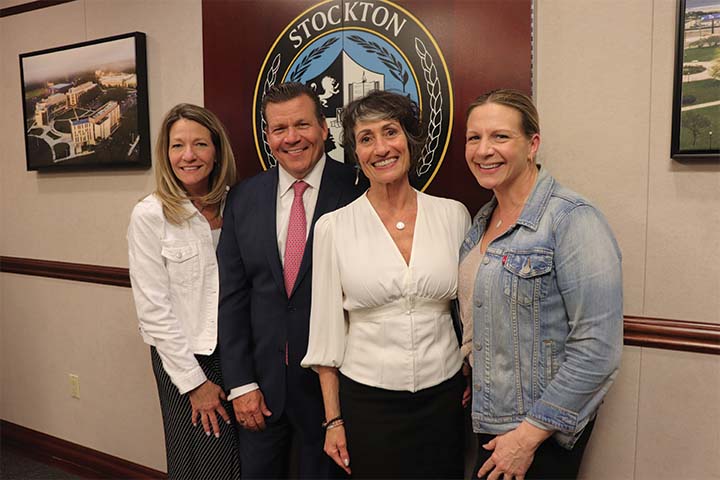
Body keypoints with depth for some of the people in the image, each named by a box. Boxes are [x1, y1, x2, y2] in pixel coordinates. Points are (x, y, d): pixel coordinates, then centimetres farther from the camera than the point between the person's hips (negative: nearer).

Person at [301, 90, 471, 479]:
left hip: (444, 395, 2)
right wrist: (333, 420, -1)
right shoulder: (333, 227, -6)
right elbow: (327, 328, -2)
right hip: (366, 399, -1)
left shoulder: (454, 214, -2)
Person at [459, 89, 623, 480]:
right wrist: (468, 371, 8)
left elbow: (597, 348, -22)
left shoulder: (572, 220, -19)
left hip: (542, 432, -7)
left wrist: (530, 433, -18)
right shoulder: (483, 220, 4)